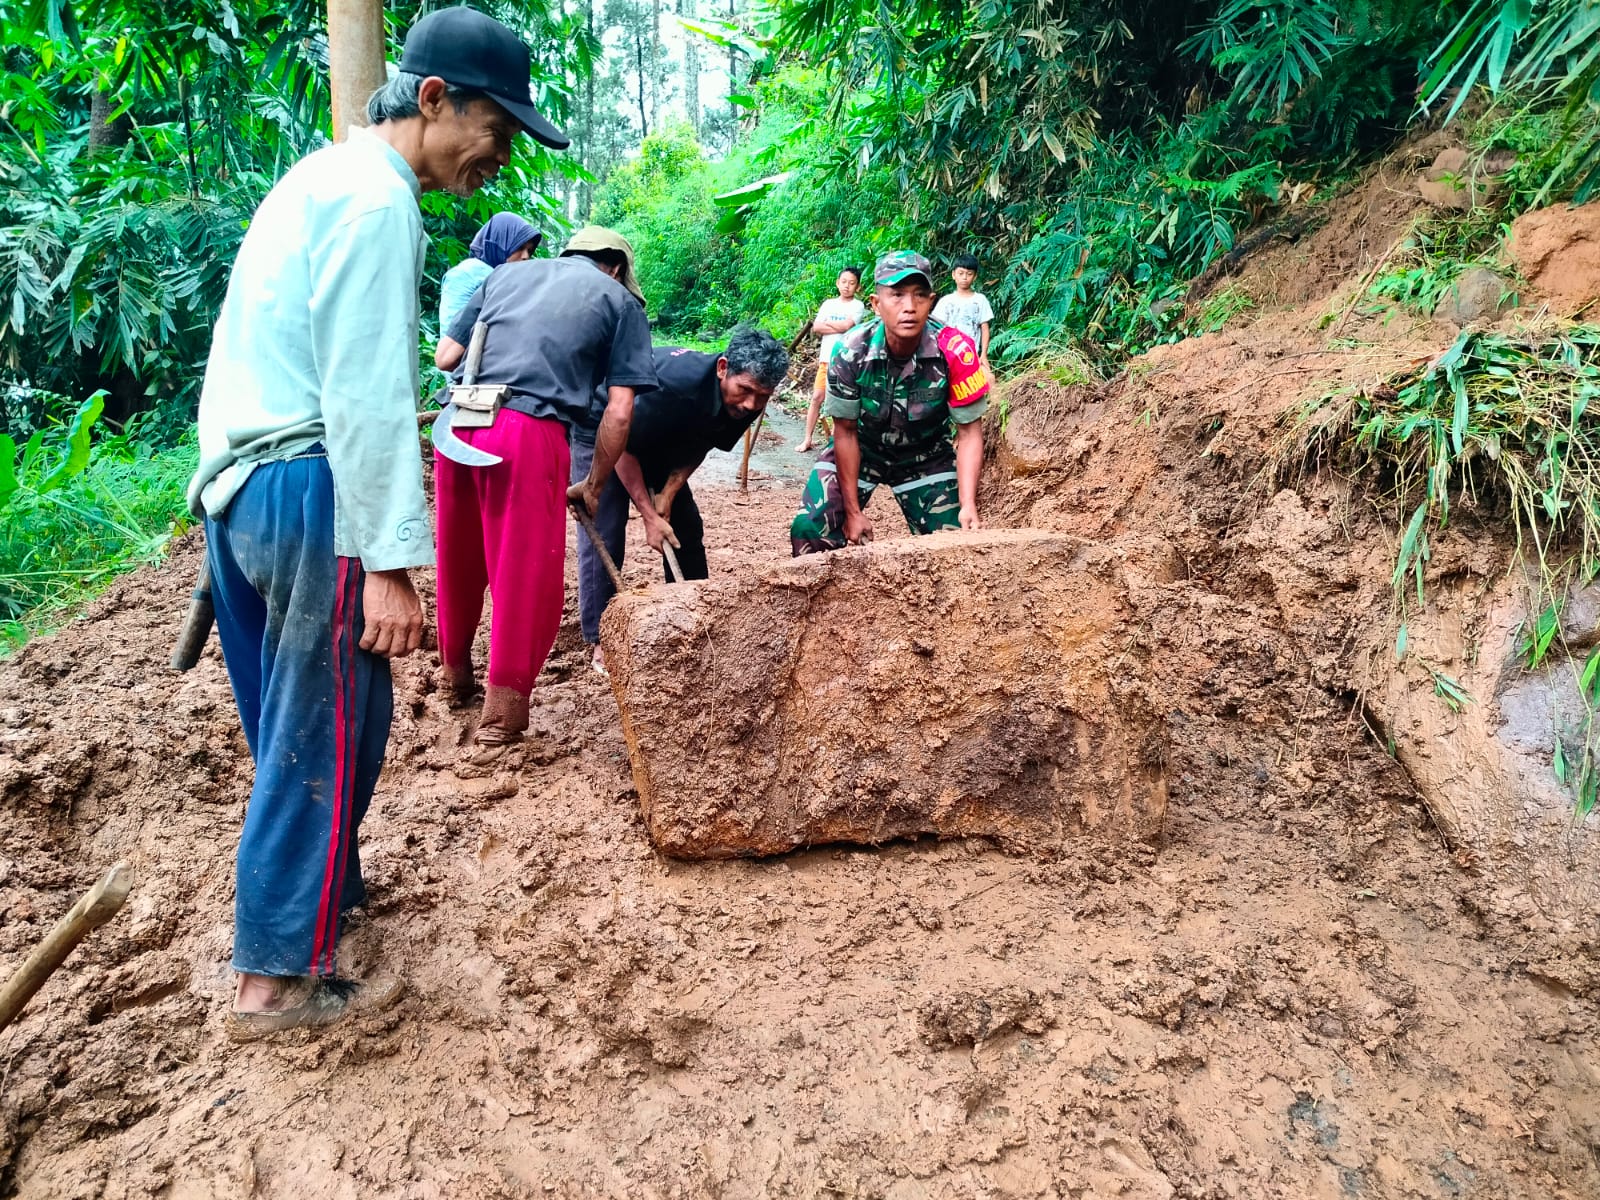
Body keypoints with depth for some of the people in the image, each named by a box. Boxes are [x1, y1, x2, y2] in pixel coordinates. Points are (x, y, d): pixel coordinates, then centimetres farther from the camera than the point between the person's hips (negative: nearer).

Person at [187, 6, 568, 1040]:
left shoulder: (324, 177, 20)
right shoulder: (377, 199, -12)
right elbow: (366, 395, -20)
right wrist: (389, 560, -21)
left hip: (235, 479, 10)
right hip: (306, 488, -10)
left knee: (296, 719, 19)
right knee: (328, 727, -2)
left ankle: (326, 885, 35)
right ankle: (279, 978, 7)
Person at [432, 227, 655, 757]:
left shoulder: (507, 274, 25)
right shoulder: (620, 300, 14)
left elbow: (444, 357, 20)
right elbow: (619, 411, 5)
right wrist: (593, 486, 16)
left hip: (457, 425, 5)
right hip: (529, 434, -5)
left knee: (459, 562, 21)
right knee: (526, 579, 5)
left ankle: (456, 673, 41)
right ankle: (500, 722, 11)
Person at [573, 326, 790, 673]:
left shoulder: (747, 404, -20)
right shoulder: (674, 384, -41)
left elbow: (698, 448, -3)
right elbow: (622, 447, -29)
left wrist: (670, 491, -17)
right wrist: (649, 515, -26)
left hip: (660, 441, 7)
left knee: (687, 528, 5)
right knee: (603, 535, -12)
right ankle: (601, 643, -5)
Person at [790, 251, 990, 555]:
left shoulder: (955, 351, -27)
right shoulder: (851, 353, -26)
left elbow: (969, 431, -18)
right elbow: (846, 431, -15)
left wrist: (968, 505, -29)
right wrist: (852, 511, -13)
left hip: (926, 458, 1)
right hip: (859, 450, 0)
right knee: (810, 532, -13)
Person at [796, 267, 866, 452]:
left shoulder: (857, 305, -2)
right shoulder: (828, 304, 10)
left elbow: (846, 326, -18)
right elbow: (816, 328, 0)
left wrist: (827, 323, -3)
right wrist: (839, 327, -10)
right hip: (826, 358, 4)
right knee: (817, 397, 4)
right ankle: (808, 439, 10)